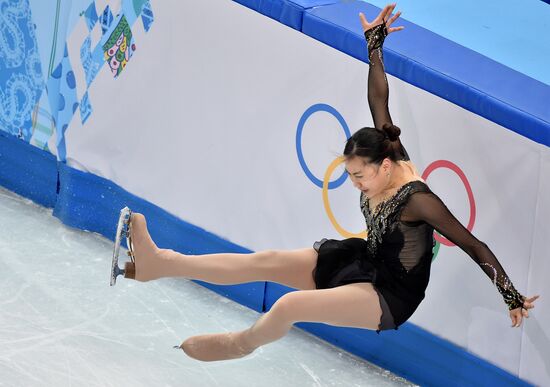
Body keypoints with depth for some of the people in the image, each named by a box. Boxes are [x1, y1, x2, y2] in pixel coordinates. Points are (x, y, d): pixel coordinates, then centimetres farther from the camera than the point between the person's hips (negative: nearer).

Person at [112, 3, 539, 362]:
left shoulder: (417, 200, -28)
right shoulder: (391, 152, -6)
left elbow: (473, 245, -26)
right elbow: (379, 101, 1)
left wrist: (512, 297, -26)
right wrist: (374, 45, 2)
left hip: (390, 295, -8)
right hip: (362, 263, 8)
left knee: (290, 304, -27)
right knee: (265, 261, -5)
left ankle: (240, 344, 5)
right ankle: (158, 263, -12)